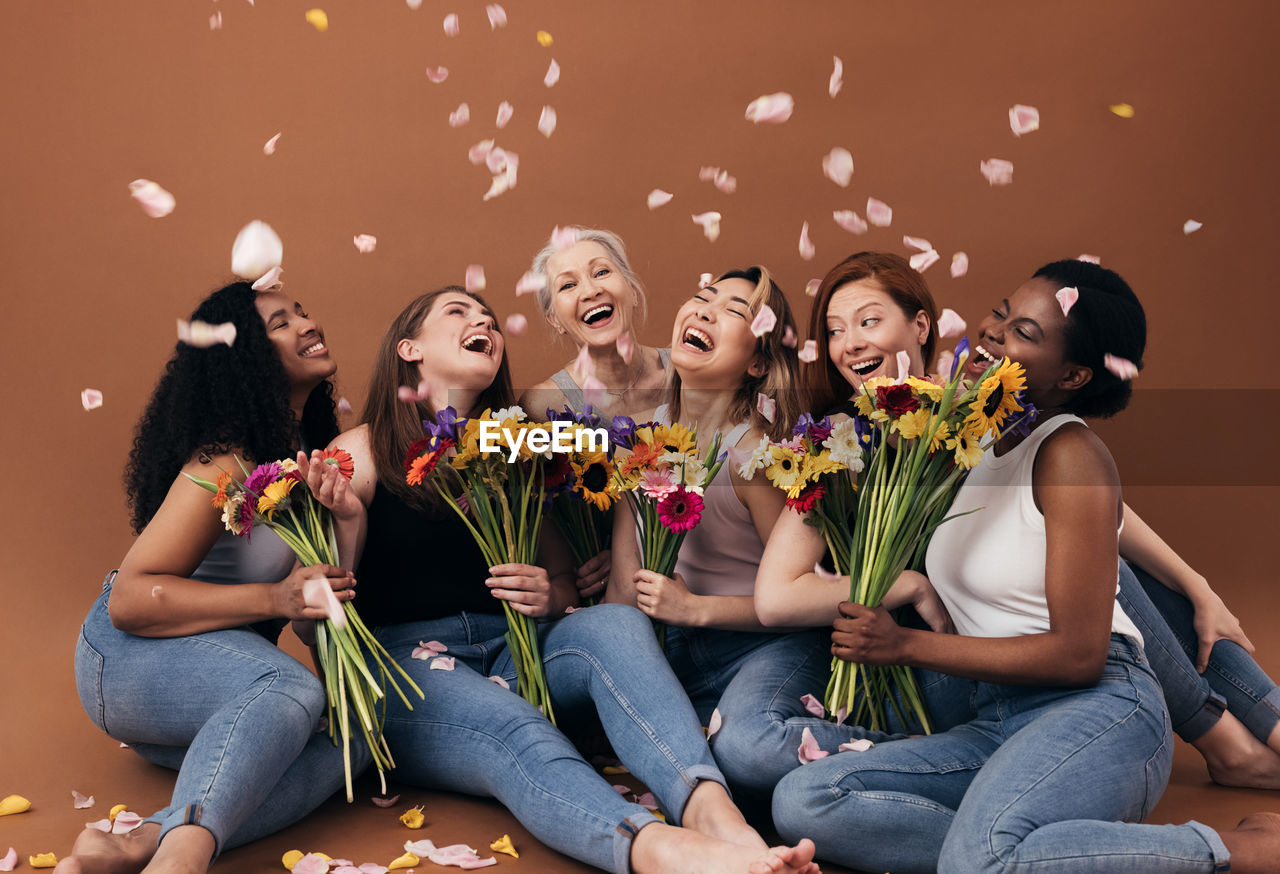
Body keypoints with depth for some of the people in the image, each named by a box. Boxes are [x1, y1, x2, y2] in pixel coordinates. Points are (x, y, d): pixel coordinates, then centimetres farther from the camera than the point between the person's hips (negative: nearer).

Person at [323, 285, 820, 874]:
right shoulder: (362, 453, 4)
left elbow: (567, 584, 22)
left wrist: (550, 598, -3)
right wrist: (342, 521, -19)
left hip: (510, 653, 4)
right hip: (404, 663, -4)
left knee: (615, 623, -26)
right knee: (517, 733, -35)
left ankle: (713, 811, -51)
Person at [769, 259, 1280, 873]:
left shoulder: (1070, 453, -8)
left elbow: (1079, 653, -13)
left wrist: (905, 645, -11)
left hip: (1098, 710, -7)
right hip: (994, 723, 7)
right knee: (801, 801, -14)